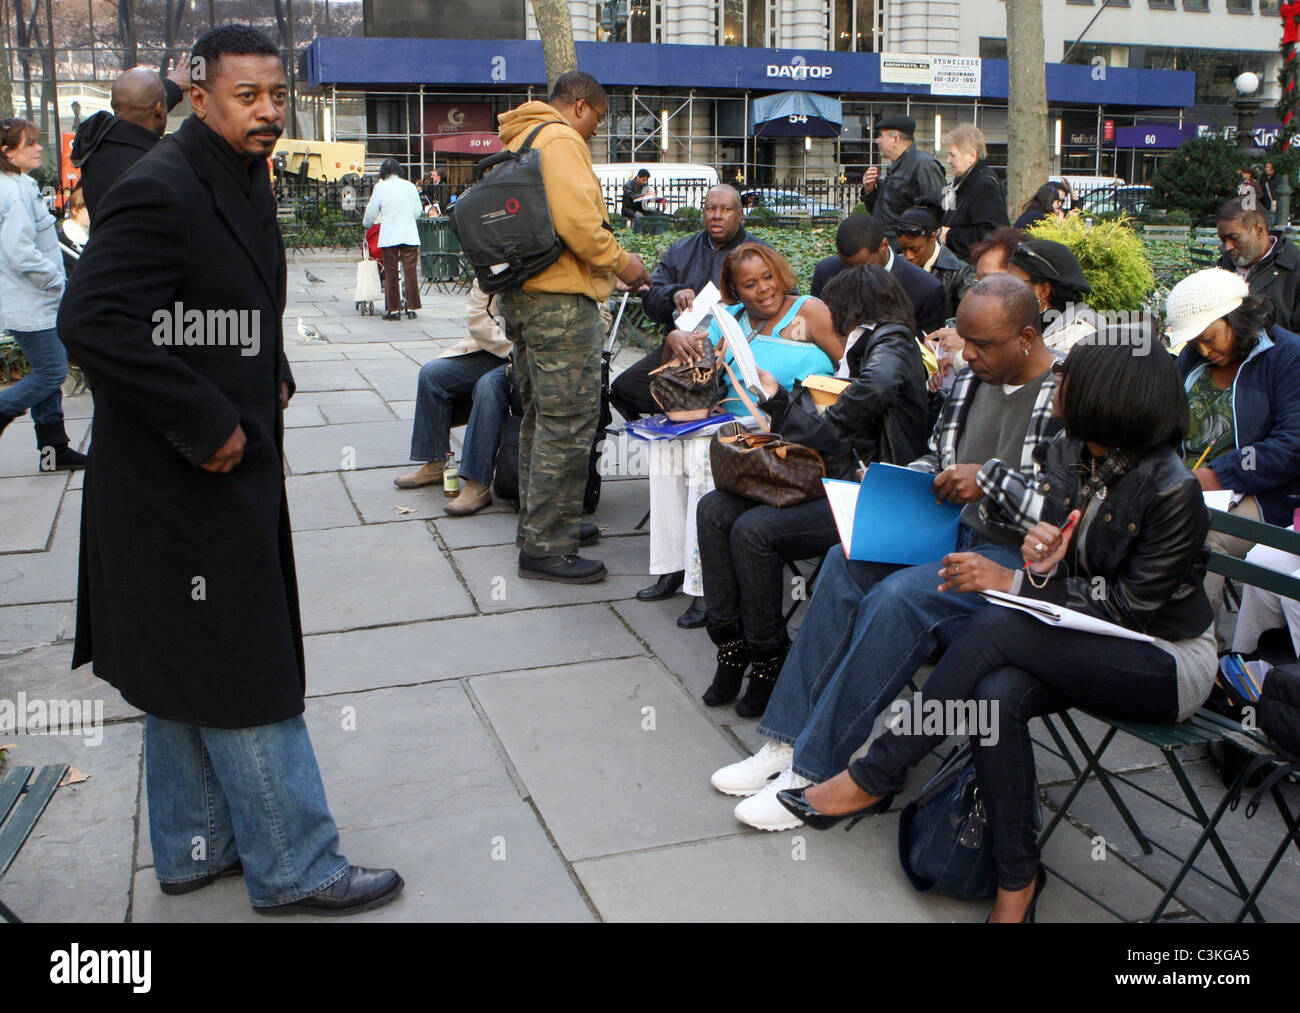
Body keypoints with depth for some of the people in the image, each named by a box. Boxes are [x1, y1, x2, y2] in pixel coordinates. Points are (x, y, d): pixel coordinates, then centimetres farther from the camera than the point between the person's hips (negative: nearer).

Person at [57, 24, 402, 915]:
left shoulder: (243, 181, 12)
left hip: (227, 468, 10)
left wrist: (273, 376, 11)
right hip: (181, 479, -10)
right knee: (249, 678, 0)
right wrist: (207, 425, -24)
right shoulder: (159, 190, -19)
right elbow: (94, 321, -28)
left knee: (190, 674, 19)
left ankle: (195, 849, 34)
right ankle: (294, 870, 15)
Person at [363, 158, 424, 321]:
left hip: (389, 237, -2)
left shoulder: (380, 188, -2)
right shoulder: (410, 186, 5)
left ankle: (394, 309, 5)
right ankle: (411, 308, 4)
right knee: (410, 271, 4)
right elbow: (418, 212, 11)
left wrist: (367, 224, 28)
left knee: (391, 274, 4)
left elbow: (371, 212, 6)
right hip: (410, 236, 2)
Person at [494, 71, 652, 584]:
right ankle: (547, 548, -3)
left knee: (541, 415, 19)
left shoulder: (518, 141, 20)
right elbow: (577, 221, -22)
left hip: (520, 295, 11)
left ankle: (538, 525, 29)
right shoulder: (561, 139, -10)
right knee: (569, 422, -7)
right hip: (560, 299, -11)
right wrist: (621, 263, -7)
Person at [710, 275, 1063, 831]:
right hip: (958, 532, 8)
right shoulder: (970, 379, 8)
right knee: (846, 562, -12)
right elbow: (935, 461, 21)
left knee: (898, 597, -29)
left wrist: (991, 480, -25)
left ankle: (812, 772, -21)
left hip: (1022, 556, -8)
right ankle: (787, 740, -11)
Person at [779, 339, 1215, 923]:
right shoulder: (1065, 458, 0)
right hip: (1089, 644, 6)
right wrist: (1039, 566, -19)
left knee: (997, 625, -30)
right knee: (996, 693, -29)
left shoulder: (1173, 491, -21)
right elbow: (1060, 582, 6)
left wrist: (1012, 582, -20)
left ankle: (874, 778, -18)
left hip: (1169, 661, -6)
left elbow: (1131, 606, -18)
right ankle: (1017, 880, -13)